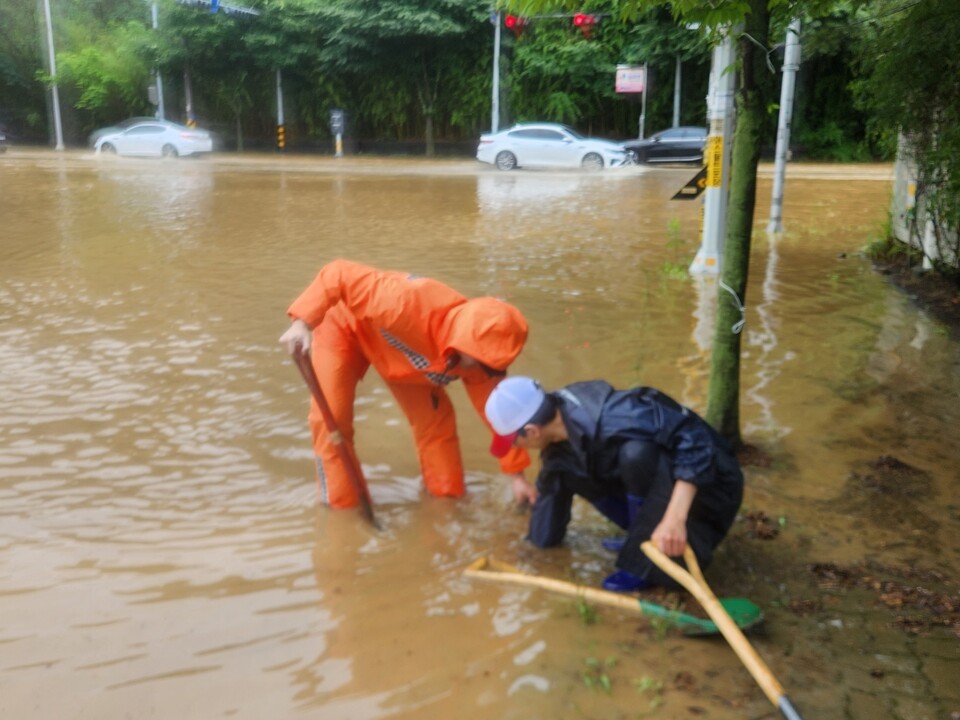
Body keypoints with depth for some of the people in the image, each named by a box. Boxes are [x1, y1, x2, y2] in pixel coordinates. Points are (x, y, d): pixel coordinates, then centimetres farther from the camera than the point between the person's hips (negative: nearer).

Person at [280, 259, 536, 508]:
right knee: (331, 417, -12)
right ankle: (341, 503, 7)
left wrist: (517, 475, -7)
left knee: (436, 418, -2)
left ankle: (447, 494, 19)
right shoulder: (408, 305, -47)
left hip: (403, 345, 4)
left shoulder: (478, 358, -25)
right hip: (346, 326, -4)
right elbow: (337, 274, -41)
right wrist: (302, 322, -51)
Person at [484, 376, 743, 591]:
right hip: (658, 483, 8)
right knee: (564, 470, -4)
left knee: (636, 453, -35)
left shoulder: (608, 417, -32)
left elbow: (693, 436, -37)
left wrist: (674, 519, -41)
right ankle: (645, 536, 6)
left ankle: (650, 563, -16)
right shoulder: (561, 429, -4)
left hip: (706, 487, -7)